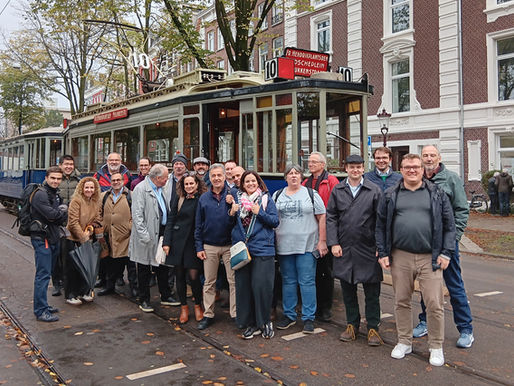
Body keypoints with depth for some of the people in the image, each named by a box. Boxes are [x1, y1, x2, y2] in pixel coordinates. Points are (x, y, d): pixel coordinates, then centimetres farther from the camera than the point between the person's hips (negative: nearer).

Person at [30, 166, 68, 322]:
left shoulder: (55, 193, 16)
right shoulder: (40, 194, -14)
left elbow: (61, 216, 15)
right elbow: (51, 214, -24)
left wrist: (61, 212, -8)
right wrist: (64, 212, -5)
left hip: (53, 238, 9)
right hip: (42, 239, -9)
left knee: (46, 273, 15)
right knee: (43, 274, -8)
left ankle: (43, 305, 25)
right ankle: (41, 311, -3)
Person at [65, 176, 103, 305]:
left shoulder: (96, 202, 7)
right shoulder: (76, 200, -13)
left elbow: (97, 220, 7)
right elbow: (73, 222, -17)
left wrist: (89, 231, -11)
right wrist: (83, 238, -16)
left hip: (87, 239, 6)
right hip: (74, 239, -6)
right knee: (72, 268, 1)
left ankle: (83, 292, 23)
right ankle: (70, 296, 10)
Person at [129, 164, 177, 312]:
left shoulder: (160, 189, 12)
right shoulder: (141, 189, -13)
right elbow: (137, 215, -18)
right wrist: (144, 235, -22)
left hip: (161, 233, 7)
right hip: (148, 236, -7)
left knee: (163, 267, 15)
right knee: (144, 270, 5)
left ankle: (165, 296, 27)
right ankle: (144, 300, 16)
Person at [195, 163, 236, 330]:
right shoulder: (204, 198, 6)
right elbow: (198, 224, 9)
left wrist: (232, 206, -21)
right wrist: (199, 247, 4)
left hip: (230, 245, -2)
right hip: (209, 246, 2)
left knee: (234, 281, 1)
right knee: (209, 282, 9)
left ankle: (236, 314, 12)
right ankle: (208, 315, 20)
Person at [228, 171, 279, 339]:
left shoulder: (266, 199, 4)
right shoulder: (237, 198, 13)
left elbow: (275, 221, -1)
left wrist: (259, 212, -13)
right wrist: (232, 213, -2)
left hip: (262, 248, -3)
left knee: (261, 286, -7)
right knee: (243, 286, 4)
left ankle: (265, 322, 11)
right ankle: (251, 324, 17)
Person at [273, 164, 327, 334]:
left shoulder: (311, 194, 3)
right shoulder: (277, 196, 11)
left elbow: (322, 218, 1)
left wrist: (322, 241, -5)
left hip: (307, 246, -3)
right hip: (284, 246, 3)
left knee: (307, 282, -1)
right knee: (288, 281, 10)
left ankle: (308, 318, 7)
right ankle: (289, 315, 21)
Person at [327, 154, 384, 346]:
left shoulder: (374, 190, 0)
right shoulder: (337, 190, 6)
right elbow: (331, 217, 6)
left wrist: (380, 246, -7)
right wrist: (333, 243, -3)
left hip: (368, 249, -2)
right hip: (344, 249, 2)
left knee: (372, 291, 4)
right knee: (347, 289, 12)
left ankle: (373, 328, 16)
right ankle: (352, 325, 26)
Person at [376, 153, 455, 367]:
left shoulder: (436, 193, 5)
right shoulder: (391, 195, 7)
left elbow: (449, 225, 4)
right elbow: (381, 226, 9)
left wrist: (446, 253, -3)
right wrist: (382, 253, 2)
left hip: (430, 258, -1)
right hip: (400, 257, 2)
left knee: (434, 304, 0)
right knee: (401, 302, 11)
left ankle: (436, 347, 17)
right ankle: (404, 342, 27)